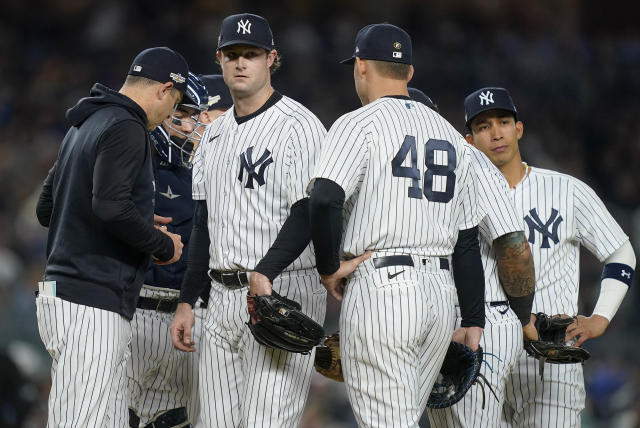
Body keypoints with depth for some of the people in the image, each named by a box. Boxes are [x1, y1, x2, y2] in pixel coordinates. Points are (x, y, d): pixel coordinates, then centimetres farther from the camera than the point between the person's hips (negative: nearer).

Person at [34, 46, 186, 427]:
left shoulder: (86, 124, 20)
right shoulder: (126, 129, -10)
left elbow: (46, 209, 25)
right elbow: (112, 206, -25)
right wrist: (164, 246, -9)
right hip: (92, 303, -10)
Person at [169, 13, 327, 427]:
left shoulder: (299, 126, -7)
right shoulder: (215, 135, 19)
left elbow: (307, 213, -17)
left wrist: (264, 274, -31)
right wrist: (187, 302, 16)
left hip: (283, 293, -8)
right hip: (223, 298, 8)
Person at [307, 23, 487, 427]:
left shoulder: (359, 124, -3)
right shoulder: (451, 135, 17)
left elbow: (324, 201, -20)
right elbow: (468, 239, 16)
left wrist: (329, 268, -6)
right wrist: (474, 321, 16)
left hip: (380, 290, -7)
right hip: (441, 290, 7)